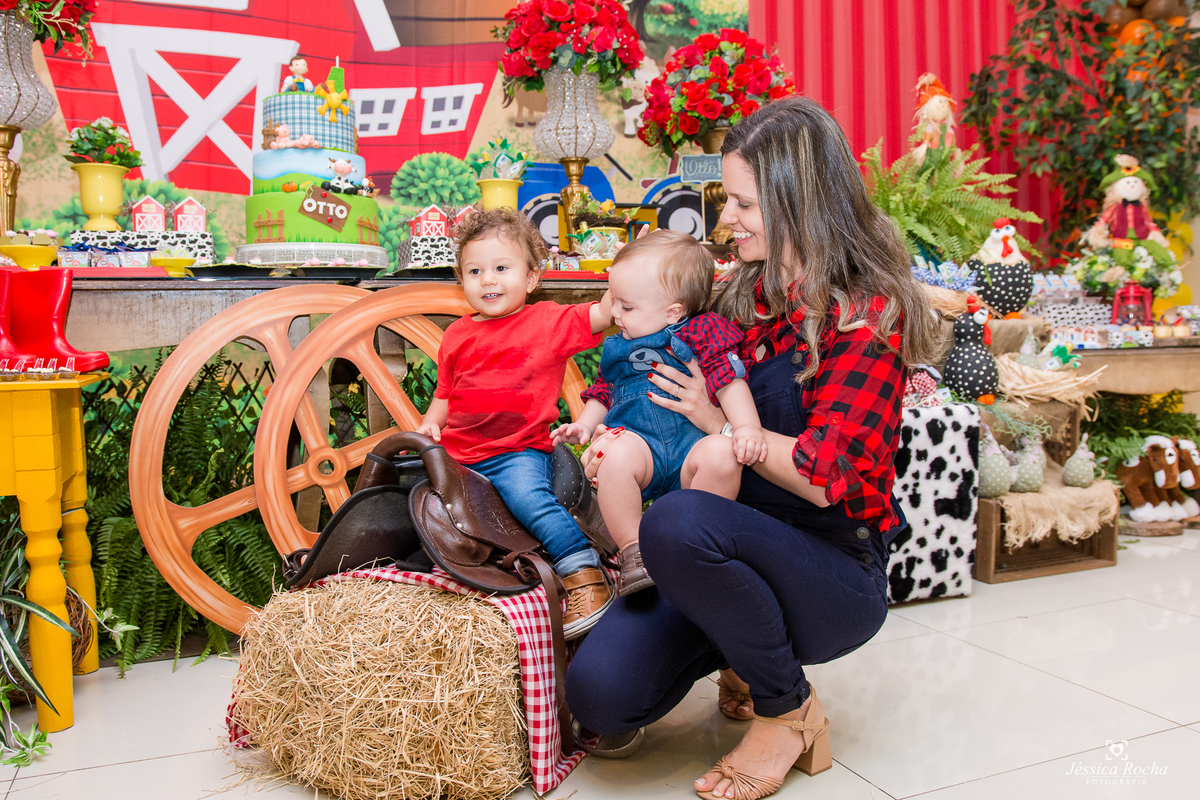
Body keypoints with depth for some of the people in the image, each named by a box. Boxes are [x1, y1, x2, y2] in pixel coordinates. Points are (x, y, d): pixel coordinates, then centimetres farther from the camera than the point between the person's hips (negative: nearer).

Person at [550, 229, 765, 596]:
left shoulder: (703, 333, 5)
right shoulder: (618, 347, 20)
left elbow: (730, 381, -4)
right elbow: (603, 394, 30)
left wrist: (748, 427, -17)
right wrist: (583, 425, 13)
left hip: (689, 442, -1)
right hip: (635, 438, 2)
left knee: (722, 454, -35)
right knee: (617, 455, -34)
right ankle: (632, 551, -20)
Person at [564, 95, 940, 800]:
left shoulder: (868, 311, -12)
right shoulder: (748, 292, 8)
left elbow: (825, 476, -20)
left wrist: (721, 422, -11)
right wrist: (620, 436, 0)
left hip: (836, 567, -5)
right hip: (737, 555, 5)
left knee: (678, 523, -36)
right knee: (599, 695, -17)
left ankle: (788, 709, -9)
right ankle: (746, 658, 15)